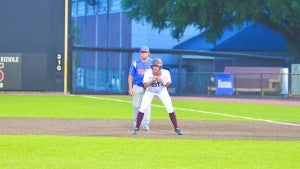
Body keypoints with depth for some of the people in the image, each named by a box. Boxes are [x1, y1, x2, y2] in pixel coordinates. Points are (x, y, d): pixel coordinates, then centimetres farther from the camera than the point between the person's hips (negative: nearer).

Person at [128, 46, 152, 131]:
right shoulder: (135, 63, 4)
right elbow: (130, 76, 5)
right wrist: (130, 88, -4)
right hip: (137, 87, 1)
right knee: (136, 105, 6)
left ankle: (145, 124, -15)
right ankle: (136, 123, 20)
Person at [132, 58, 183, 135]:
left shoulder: (165, 73, -24)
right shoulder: (148, 72, -24)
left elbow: (168, 85, -22)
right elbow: (145, 86, -25)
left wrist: (162, 81, -42)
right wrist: (151, 80, -42)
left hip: (162, 91, 1)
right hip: (150, 91, -1)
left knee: (170, 108, -8)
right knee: (143, 108, -15)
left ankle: (176, 129, 4)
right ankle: (136, 128, -3)